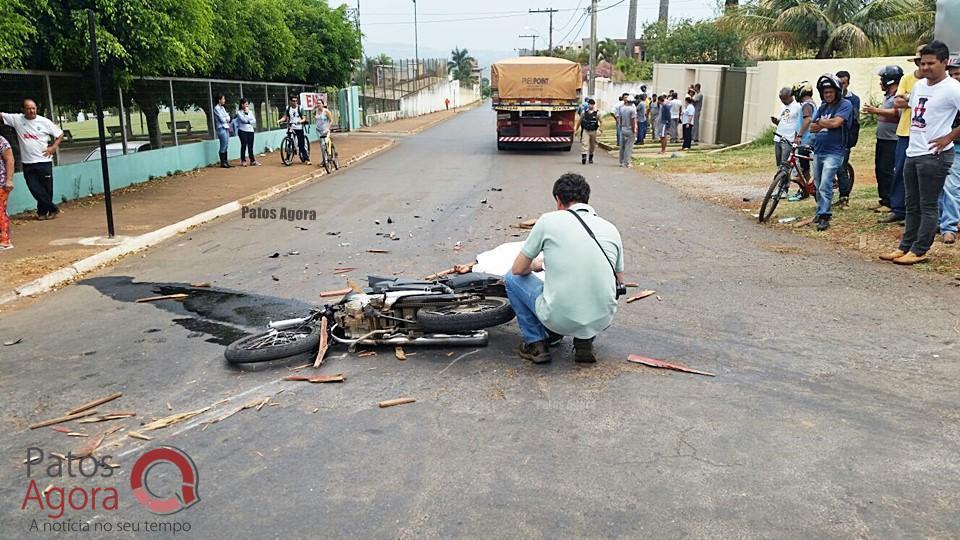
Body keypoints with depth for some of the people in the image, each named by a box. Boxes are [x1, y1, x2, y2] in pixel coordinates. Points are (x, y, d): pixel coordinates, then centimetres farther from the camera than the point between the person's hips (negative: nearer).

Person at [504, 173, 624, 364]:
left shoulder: (549, 220, -3)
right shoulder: (611, 228, 7)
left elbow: (518, 269, 6)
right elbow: (619, 281, 20)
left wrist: (536, 265, 28)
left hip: (559, 318, -4)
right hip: (603, 320, 4)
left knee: (512, 278, 20)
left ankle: (536, 343, 16)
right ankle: (585, 340, 18)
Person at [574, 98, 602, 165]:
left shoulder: (597, 113, -3)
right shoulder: (584, 112, 3)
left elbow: (601, 122, 1)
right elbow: (579, 121, 12)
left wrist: (600, 130, -8)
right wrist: (576, 128, 12)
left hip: (593, 132, 0)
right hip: (585, 131, 0)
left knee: (592, 145, 13)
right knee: (584, 144, -15)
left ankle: (590, 158, 32)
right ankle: (583, 158, -22)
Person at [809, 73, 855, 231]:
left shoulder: (845, 104, -5)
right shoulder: (823, 106, 15)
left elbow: (836, 122, -20)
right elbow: (812, 128, 9)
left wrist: (820, 121, -3)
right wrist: (826, 123, -7)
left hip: (833, 152, -7)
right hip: (818, 151, 7)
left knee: (825, 186, -15)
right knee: (819, 186, 13)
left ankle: (824, 216, -13)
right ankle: (820, 212, 24)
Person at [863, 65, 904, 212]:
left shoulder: (898, 96, -15)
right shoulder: (887, 96, 17)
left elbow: (896, 112, -31)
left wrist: (877, 110, -30)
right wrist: (874, 111, 10)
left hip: (892, 141, -10)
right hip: (882, 139, 10)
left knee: (887, 171, -9)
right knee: (879, 170, 13)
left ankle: (889, 203, -3)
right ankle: (883, 200, 22)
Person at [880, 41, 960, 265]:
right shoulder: (919, 85, 11)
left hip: (934, 155, -8)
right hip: (912, 152, 8)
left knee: (928, 206, -1)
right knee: (912, 206, 14)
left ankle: (919, 251, 5)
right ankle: (905, 247, 22)